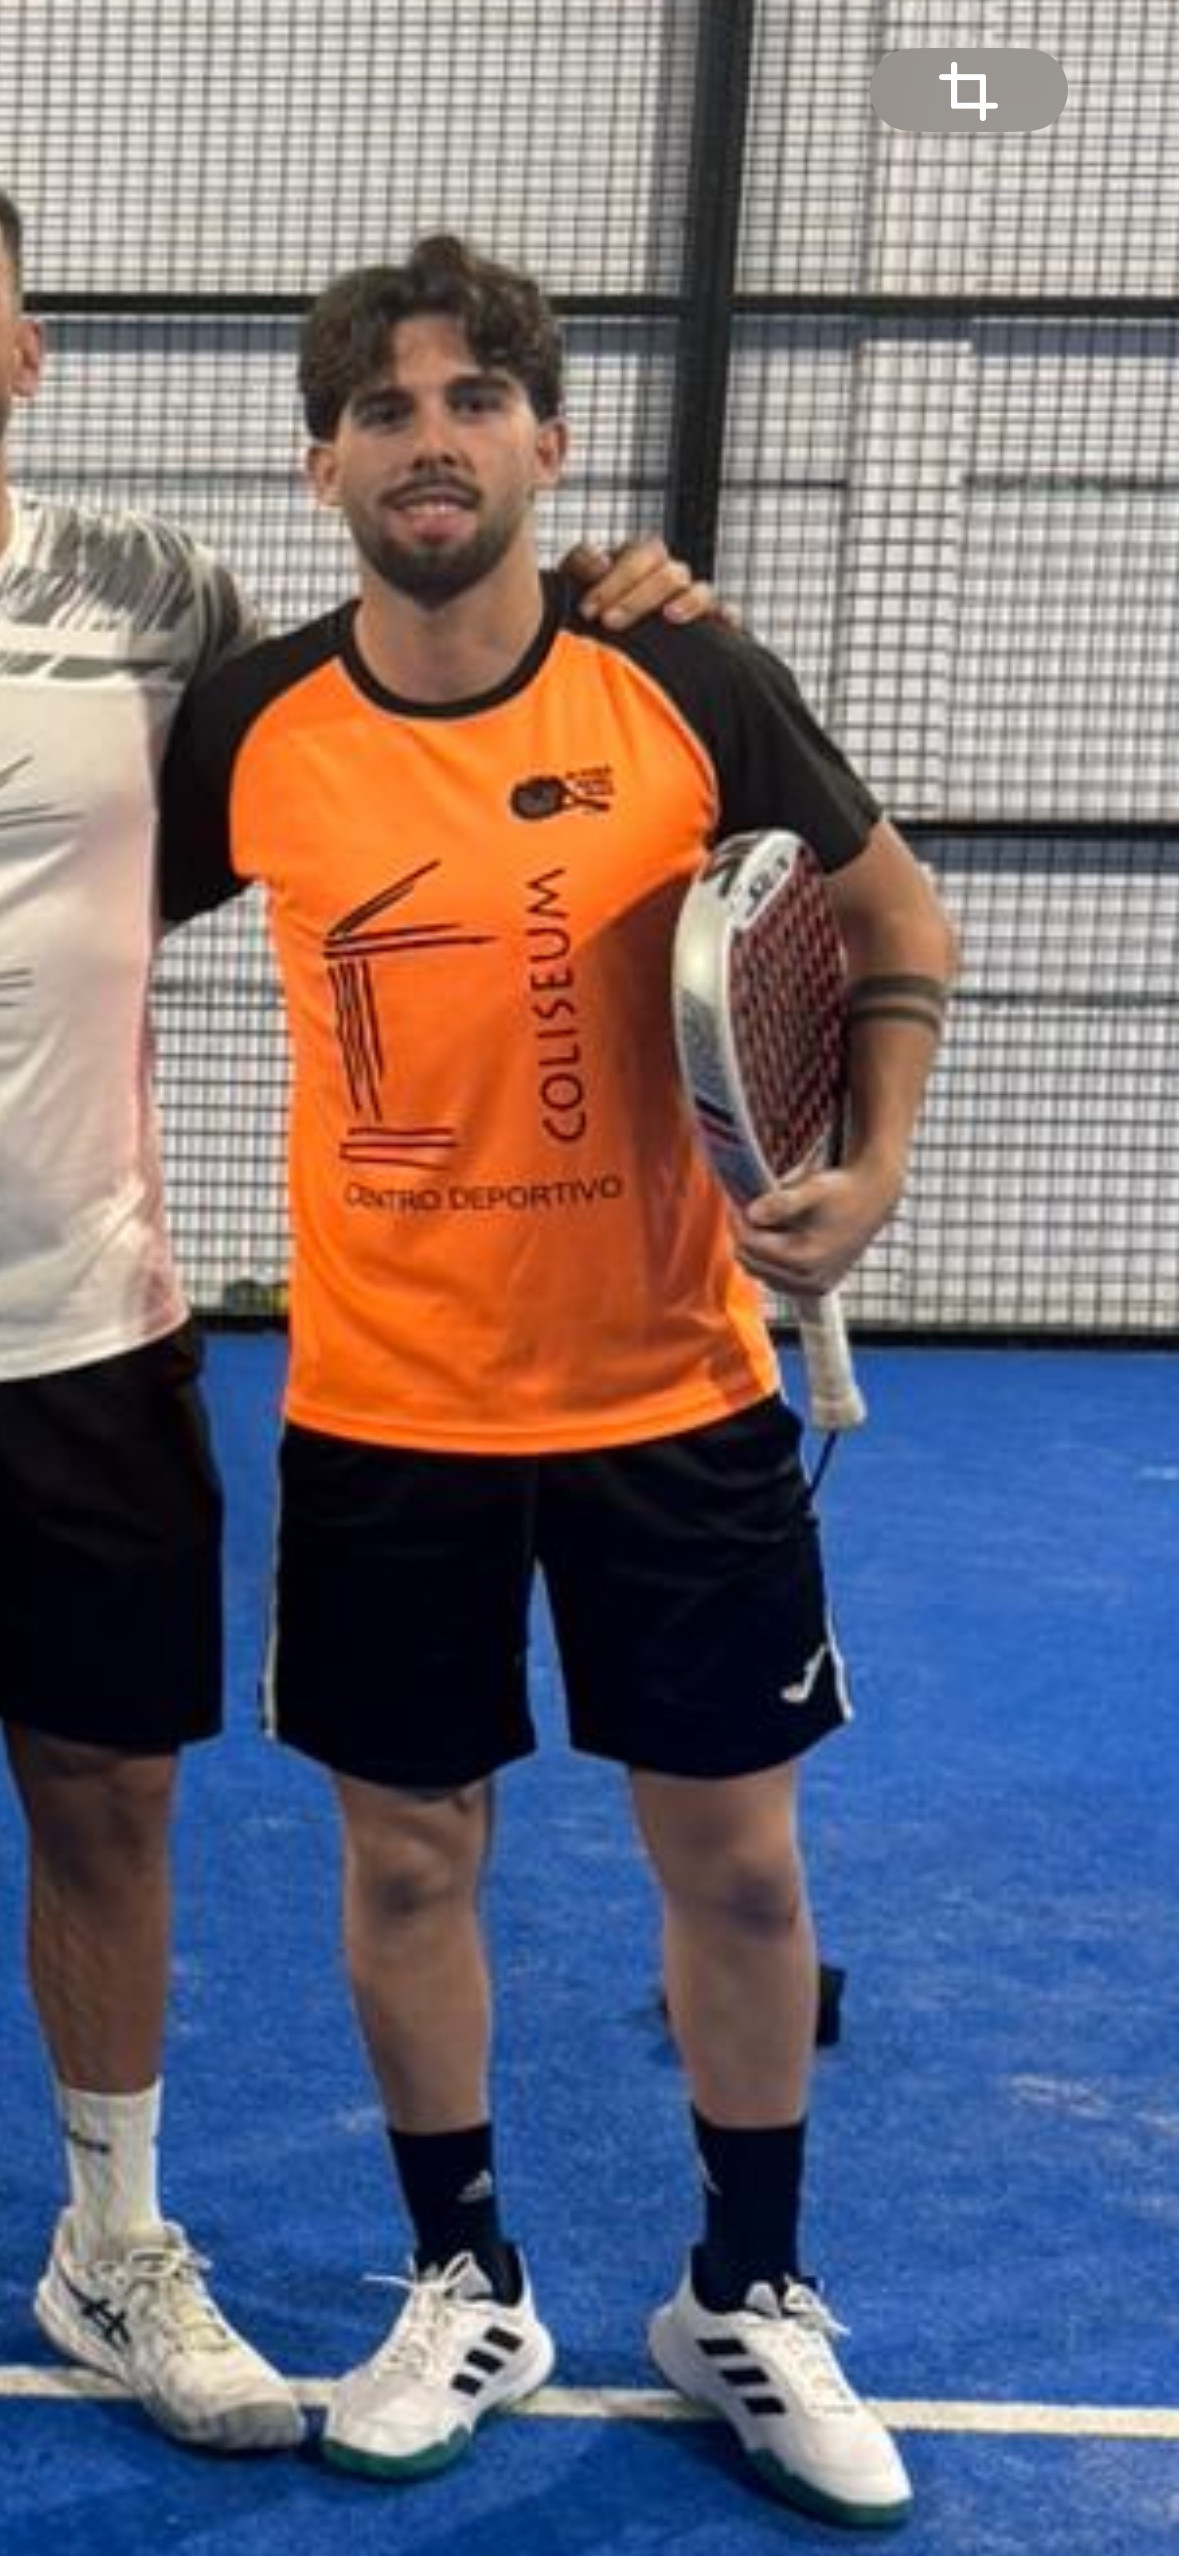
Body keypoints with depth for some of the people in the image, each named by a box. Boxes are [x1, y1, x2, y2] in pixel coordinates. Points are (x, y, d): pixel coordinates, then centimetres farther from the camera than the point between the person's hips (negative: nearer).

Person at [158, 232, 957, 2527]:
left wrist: (874, 1168, -6)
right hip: (380, 1412, 1)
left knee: (737, 1858, 9)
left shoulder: (692, 691, -8)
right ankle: (466, 2287, 34)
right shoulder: (248, 729, -6)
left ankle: (747, 2300, 31)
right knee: (409, 1857, 11)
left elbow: (897, 925, 6)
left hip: (674, 1394, 0)